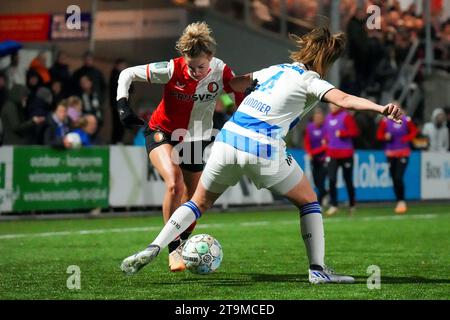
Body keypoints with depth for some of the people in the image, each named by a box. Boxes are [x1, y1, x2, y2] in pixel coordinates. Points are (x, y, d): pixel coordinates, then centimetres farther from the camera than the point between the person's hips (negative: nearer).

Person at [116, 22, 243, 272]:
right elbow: (127, 74, -15)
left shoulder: (221, 73, -22)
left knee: (193, 200, 11)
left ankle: (184, 244, 37)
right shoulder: (172, 70, -26)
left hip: (196, 139, 4)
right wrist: (123, 105, -26)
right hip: (162, 133, -3)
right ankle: (173, 250, -17)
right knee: (175, 184, -27)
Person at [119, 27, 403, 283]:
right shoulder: (311, 81, 1)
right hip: (263, 149, -5)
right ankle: (318, 269, 7)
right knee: (309, 201, 15)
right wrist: (380, 108, -30)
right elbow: (343, 99, -18)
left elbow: (236, 83, 31)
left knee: (200, 202, 20)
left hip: (229, 137, 5)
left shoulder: (277, 69, 20)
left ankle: (153, 248, 6)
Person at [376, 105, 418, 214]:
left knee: (399, 178, -14)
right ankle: (399, 202, 16)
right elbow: (379, 135, 6)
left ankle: (402, 202, -4)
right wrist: (385, 137, -15)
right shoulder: (385, 121, -1)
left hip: (403, 153, -3)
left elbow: (414, 132, 6)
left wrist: (406, 139, -10)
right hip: (390, 154, 3)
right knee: (394, 179, 5)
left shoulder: (406, 120, -5)